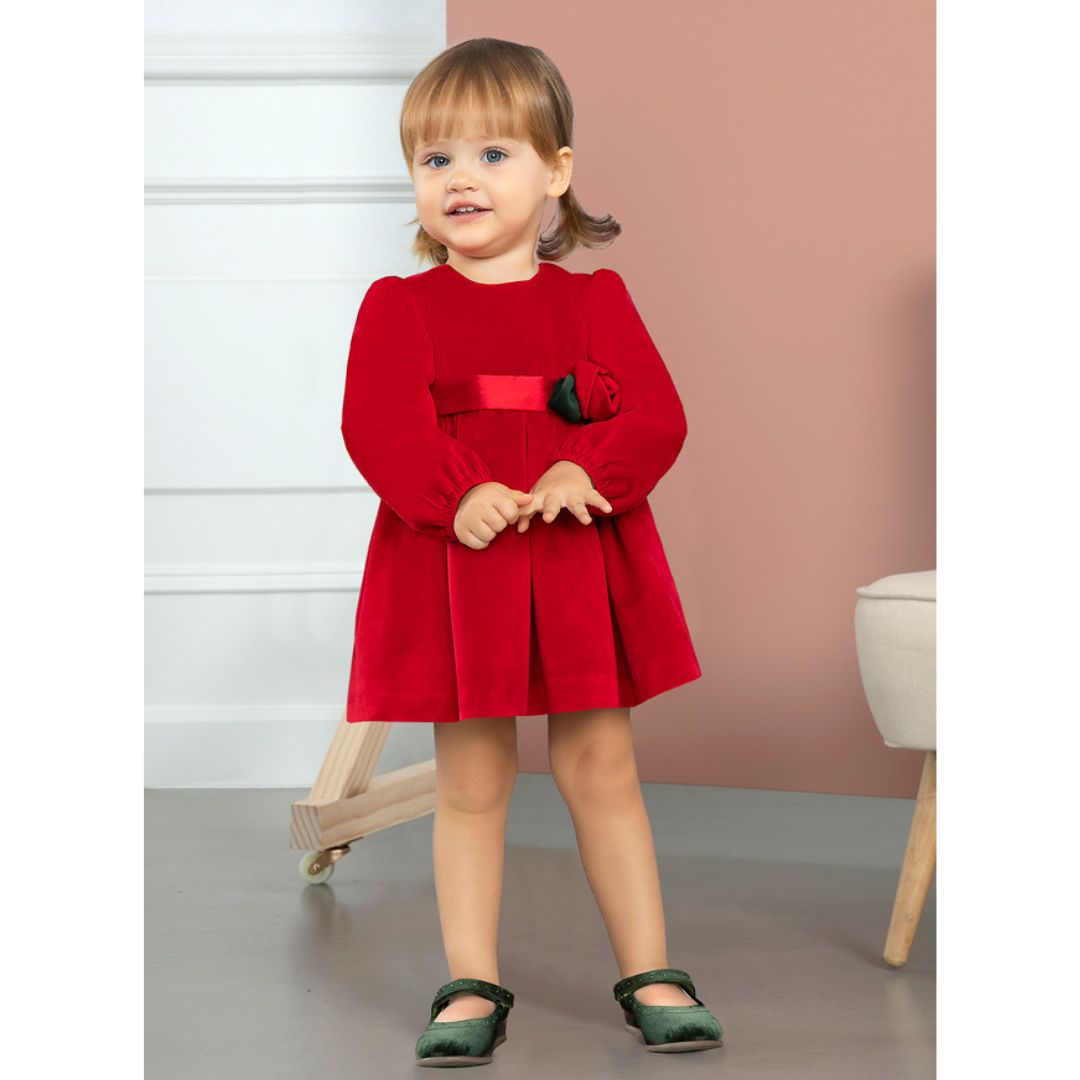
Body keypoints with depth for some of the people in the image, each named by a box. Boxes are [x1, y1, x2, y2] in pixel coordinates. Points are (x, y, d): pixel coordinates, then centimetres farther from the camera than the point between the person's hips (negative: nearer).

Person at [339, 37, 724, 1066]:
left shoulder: (595, 297, 6)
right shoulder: (399, 306, 2)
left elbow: (656, 416, -3)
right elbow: (376, 427, -11)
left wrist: (585, 473, -22)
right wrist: (457, 495, -26)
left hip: (581, 561, 1)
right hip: (454, 566, -1)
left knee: (600, 767, 8)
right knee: (470, 780, 6)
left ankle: (649, 973, 18)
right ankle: (471, 986, 16)